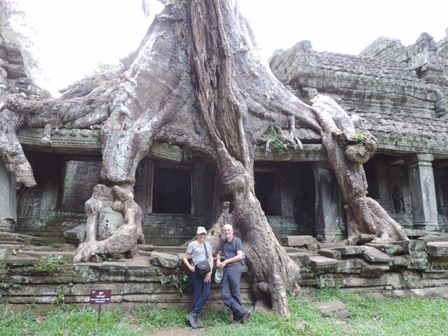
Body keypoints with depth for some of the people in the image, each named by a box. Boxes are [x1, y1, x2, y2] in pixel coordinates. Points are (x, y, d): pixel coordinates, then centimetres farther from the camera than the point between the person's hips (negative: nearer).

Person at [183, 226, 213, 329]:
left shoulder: (208, 245, 15)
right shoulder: (192, 245, 1)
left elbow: (211, 259, 13)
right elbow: (185, 258, 3)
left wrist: (210, 271, 0)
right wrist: (190, 267, -12)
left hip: (207, 272, 5)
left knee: (206, 293, -4)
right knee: (197, 294, -2)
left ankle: (192, 315, 3)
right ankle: (197, 318, 9)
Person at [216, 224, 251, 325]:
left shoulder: (237, 241, 2)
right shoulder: (223, 242, 20)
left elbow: (239, 256, -6)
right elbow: (219, 254, 32)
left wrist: (226, 261, -6)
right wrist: (218, 261, 10)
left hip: (235, 267, -6)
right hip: (226, 269, 6)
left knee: (236, 294, -3)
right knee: (225, 295, -5)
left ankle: (238, 317, 8)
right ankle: (243, 312, -3)